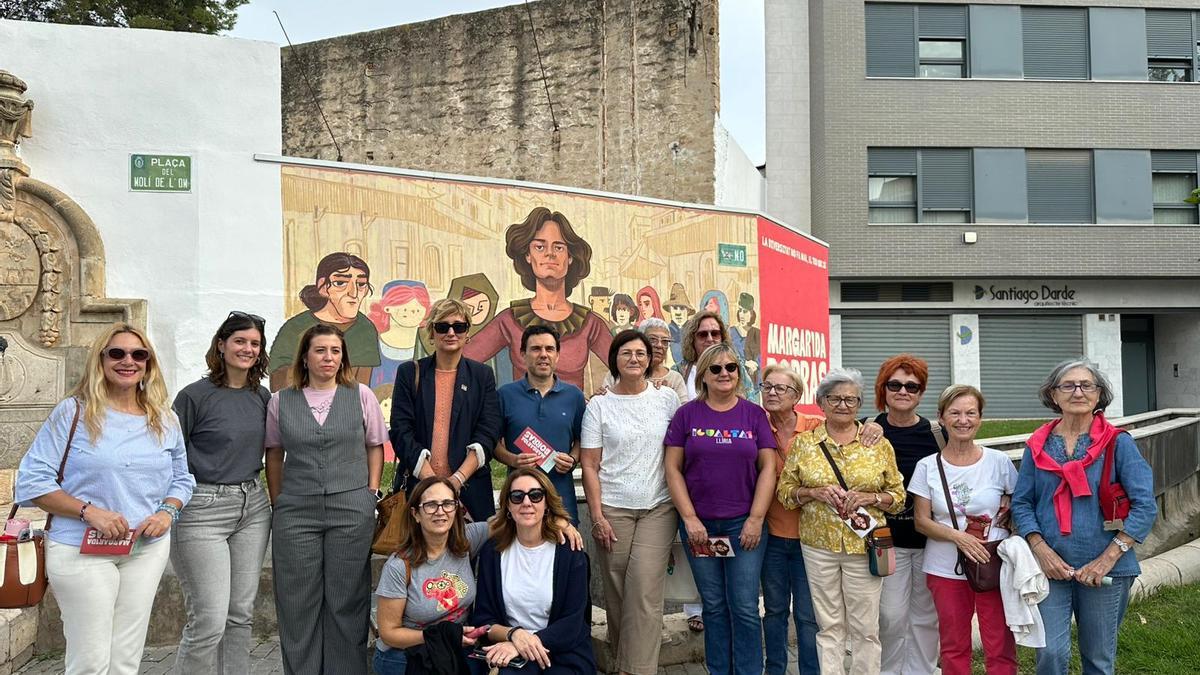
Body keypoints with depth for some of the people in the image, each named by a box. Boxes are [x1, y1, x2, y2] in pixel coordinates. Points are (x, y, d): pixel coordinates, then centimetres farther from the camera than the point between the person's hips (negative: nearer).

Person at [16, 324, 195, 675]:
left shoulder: (165, 420, 8)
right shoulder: (72, 412, -5)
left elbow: (182, 479, 17)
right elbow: (32, 481, -7)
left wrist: (167, 511, -5)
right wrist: (89, 511, -18)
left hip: (148, 548, 4)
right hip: (81, 550, -4)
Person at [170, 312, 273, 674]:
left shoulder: (261, 396, 9)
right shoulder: (195, 395, -7)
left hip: (252, 508, 6)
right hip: (203, 510, -6)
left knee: (242, 613, 10)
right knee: (209, 620, -7)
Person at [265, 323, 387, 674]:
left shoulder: (361, 395, 5)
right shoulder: (281, 401, 6)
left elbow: (375, 446, 9)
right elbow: (274, 454, 11)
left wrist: (372, 494, 2)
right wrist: (277, 502, 8)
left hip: (352, 509, -1)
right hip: (295, 512, 1)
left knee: (347, 600, 4)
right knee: (299, 603, 5)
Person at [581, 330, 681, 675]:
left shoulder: (667, 398, 6)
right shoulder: (599, 405, 3)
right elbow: (590, 465, 2)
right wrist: (597, 516, -5)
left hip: (658, 507, 0)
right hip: (613, 509, 0)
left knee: (645, 591, -10)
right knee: (617, 593, 2)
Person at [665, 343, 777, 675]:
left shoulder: (754, 414, 4)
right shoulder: (687, 414, 3)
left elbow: (768, 467, 1)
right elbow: (673, 468, 1)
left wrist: (756, 518, -7)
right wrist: (690, 518, -7)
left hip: (744, 523, 0)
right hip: (698, 525, 1)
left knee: (745, 607, -1)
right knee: (714, 606, 9)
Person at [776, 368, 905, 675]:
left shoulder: (879, 444, 4)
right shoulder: (804, 443, 4)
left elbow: (898, 496, 6)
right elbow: (785, 490, 5)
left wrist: (869, 497, -12)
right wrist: (815, 492, -13)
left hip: (863, 545, 0)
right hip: (818, 545, 0)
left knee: (865, 626, 4)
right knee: (829, 624, 7)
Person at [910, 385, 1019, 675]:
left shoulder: (999, 462, -1)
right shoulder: (927, 467, 0)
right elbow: (922, 521, -1)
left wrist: (1006, 517, -12)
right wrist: (957, 536, -16)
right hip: (946, 571, 1)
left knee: (1001, 649, 0)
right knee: (954, 649, 10)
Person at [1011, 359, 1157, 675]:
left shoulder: (1118, 443, -3)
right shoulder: (1037, 445, 4)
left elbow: (1145, 506, -8)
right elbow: (1021, 503, 5)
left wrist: (1108, 559, -14)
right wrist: (1041, 550, -10)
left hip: (1105, 570, -1)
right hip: (1050, 567, 1)